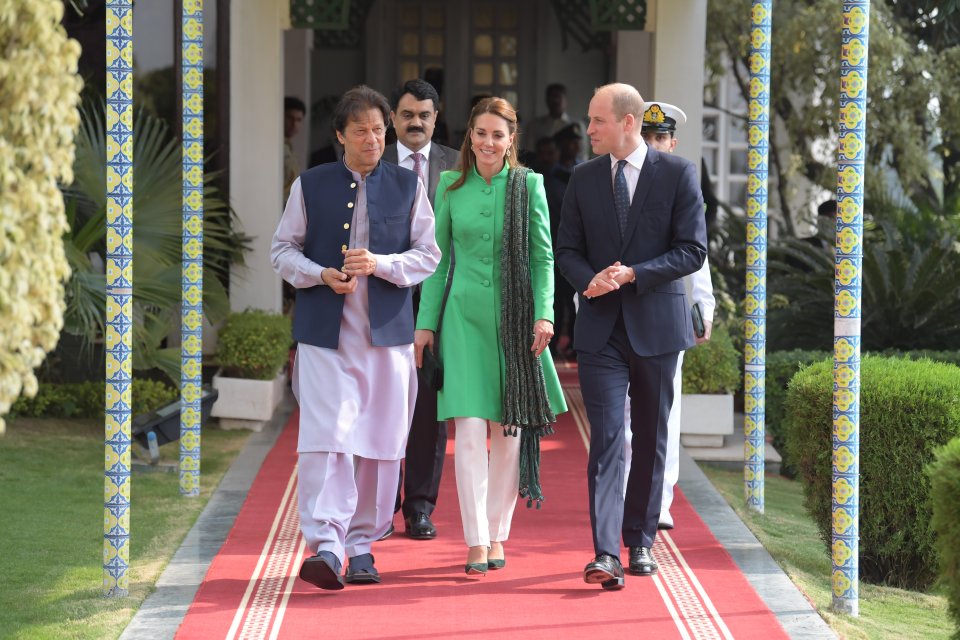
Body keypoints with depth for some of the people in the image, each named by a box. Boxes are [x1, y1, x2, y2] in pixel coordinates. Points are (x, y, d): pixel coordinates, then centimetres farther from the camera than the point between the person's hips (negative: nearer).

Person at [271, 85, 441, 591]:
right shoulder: (310, 186, 7)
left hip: (387, 331, 2)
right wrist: (323, 274, -10)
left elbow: (428, 254, 5)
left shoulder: (408, 186, 8)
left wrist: (379, 264, -13)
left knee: (380, 443, 4)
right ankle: (324, 544, -16)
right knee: (326, 435, -14)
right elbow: (283, 250, 9)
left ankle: (361, 545, 16)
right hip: (325, 331, -1)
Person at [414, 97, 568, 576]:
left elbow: (542, 256, 2)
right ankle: (476, 542, -6)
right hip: (465, 315, 0)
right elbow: (438, 259, 9)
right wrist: (425, 323, 5)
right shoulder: (450, 186, 6)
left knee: (509, 430, 4)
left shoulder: (529, 185, 2)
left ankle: (498, 533, 16)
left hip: (514, 317, 0)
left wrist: (544, 314, -9)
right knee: (469, 429, -8)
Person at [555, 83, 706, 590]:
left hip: (656, 323, -1)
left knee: (651, 440, 9)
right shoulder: (584, 178, 8)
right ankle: (605, 554, -16)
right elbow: (567, 249, 11)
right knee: (606, 437, -9)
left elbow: (693, 250, -6)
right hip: (600, 326, 1)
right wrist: (591, 280, -11)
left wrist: (632, 274, -16)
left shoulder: (677, 173, -2)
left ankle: (640, 542, 22)